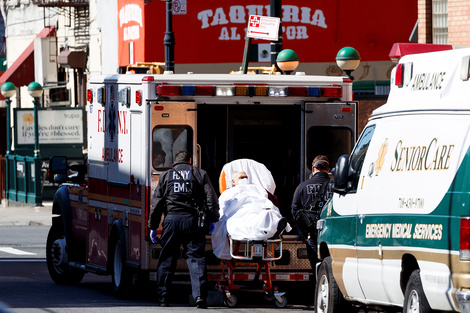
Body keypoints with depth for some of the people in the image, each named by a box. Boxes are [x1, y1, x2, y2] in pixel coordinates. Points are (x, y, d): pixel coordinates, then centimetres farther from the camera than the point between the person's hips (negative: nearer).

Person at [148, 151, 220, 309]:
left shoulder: (165, 176, 15)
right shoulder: (199, 174, 14)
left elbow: (156, 204, 12)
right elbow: (211, 199, 7)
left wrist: (153, 227, 15)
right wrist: (212, 220, 10)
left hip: (171, 220, 1)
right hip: (192, 219, -1)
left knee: (166, 259, 6)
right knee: (196, 257, -1)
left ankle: (162, 298, 4)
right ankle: (200, 295, -13)